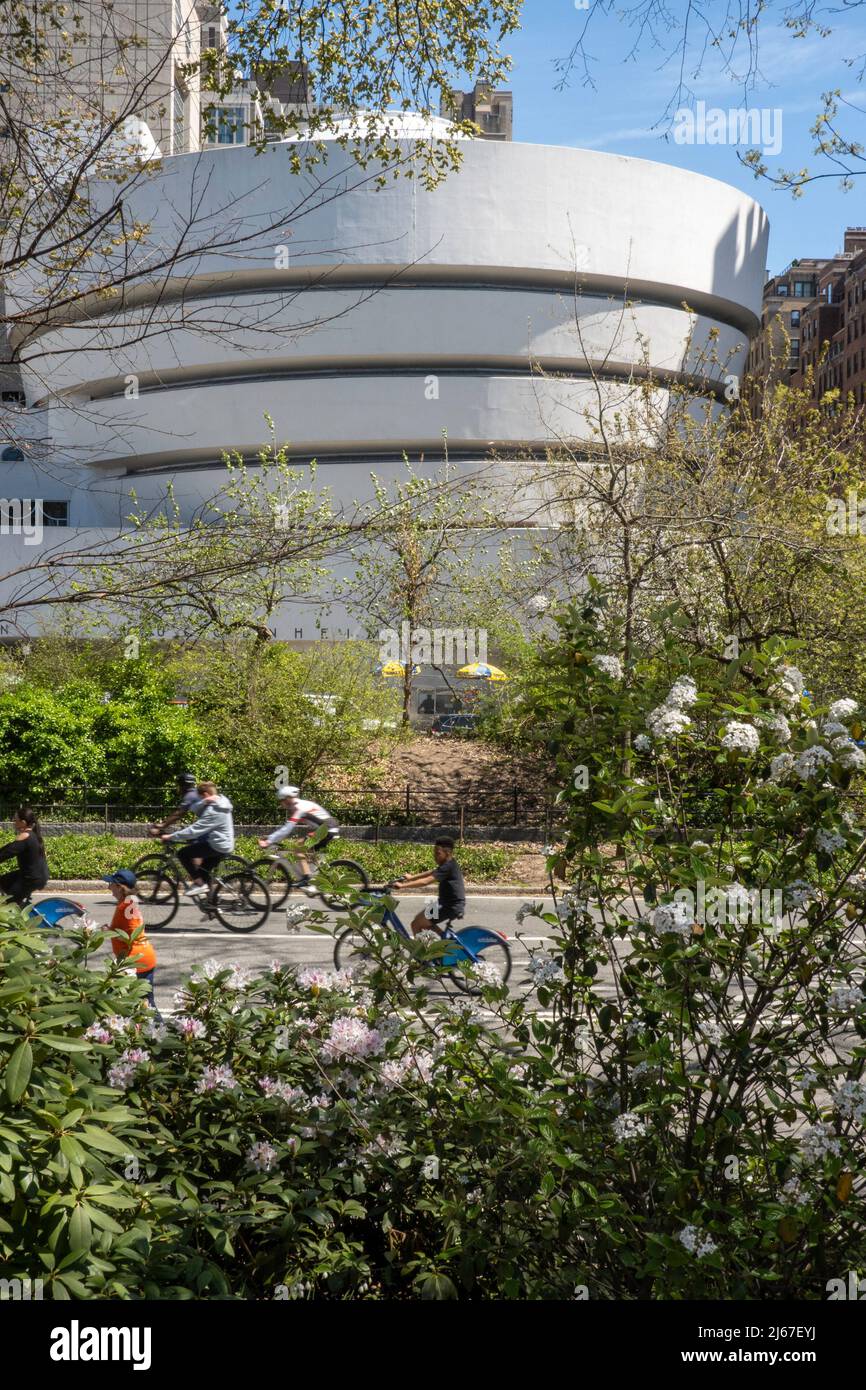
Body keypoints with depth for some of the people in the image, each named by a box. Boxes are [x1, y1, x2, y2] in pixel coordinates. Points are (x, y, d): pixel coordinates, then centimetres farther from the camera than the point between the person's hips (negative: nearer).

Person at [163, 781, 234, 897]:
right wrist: (204, 802, -16)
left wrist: (171, 837, -22)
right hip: (225, 845, 10)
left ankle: (199, 883, -5)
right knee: (204, 870, 20)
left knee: (183, 854, -9)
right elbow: (196, 809, 6)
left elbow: (194, 830, -25)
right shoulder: (221, 801, 8)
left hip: (217, 846, -10)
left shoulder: (213, 811, -22)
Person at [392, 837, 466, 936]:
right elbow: (431, 872, 22)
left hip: (451, 906, -10)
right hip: (447, 902, 10)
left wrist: (402, 885, -26)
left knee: (416, 924, -6)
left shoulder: (448, 867, -22)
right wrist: (412, 877, 23)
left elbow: (425, 881, -28)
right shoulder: (450, 864, 7)